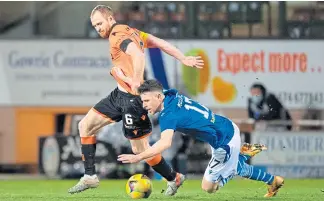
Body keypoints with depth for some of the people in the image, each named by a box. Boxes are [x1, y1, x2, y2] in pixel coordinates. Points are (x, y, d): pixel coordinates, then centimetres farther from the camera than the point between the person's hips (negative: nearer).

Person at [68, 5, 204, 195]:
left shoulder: (117, 35, -15)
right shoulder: (131, 32, 12)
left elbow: (138, 55, -32)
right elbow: (161, 43, 13)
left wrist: (136, 83, -28)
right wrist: (184, 59, 15)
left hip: (132, 97, -10)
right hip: (120, 94, 10)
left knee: (140, 149, -1)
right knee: (85, 126, 11)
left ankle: (174, 178, 19)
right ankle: (90, 177, 14)